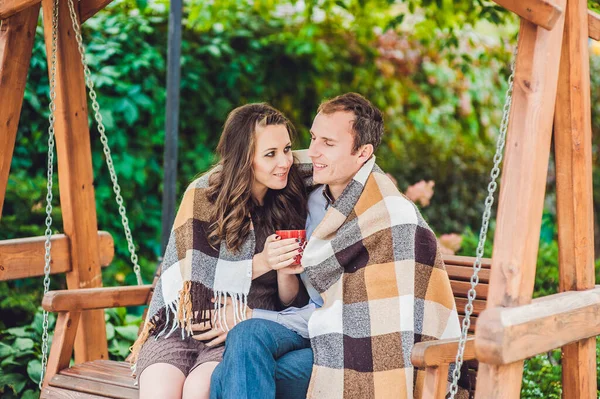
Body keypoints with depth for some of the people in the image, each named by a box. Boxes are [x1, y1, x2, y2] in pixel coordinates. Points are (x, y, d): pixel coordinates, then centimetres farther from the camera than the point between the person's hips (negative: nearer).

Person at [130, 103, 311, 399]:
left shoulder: (289, 205, 4)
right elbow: (191, 279, -8)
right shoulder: (203, 195, -3)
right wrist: (260, 263, -17)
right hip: (182, 327, 0)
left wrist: (284, 270, -14)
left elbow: (294, 302, 8)